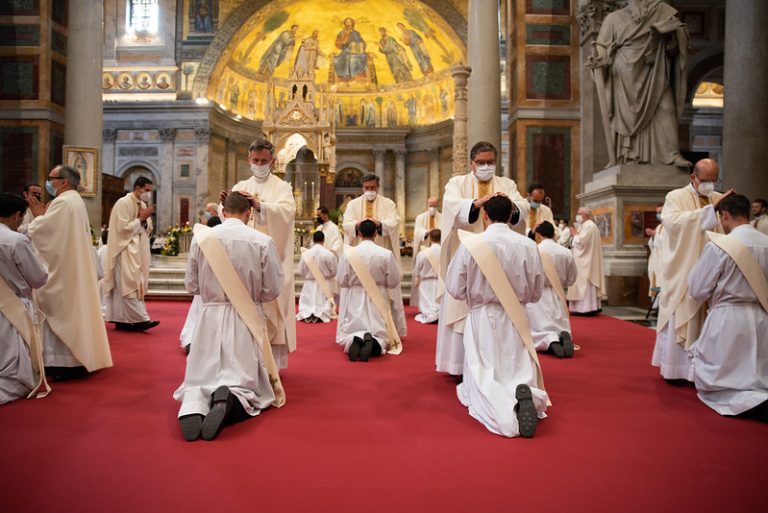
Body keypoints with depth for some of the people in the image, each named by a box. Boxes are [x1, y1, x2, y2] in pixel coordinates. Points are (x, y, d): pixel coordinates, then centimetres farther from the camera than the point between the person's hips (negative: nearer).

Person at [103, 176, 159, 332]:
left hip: (138, 251, 8)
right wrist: (140, 219, -13)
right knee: (131, 284, -11)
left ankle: (121, 319, 12)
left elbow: (148, 229, 15)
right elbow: (123, 228, -18)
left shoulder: (142, 205, 13)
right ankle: (141, 319, -15)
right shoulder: (123, 203, -11)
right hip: (126, 251, -8)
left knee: (125, 286, 9)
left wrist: (145, 220, -5)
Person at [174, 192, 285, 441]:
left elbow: (191, 285, 5)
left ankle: (195, 403, -20)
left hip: (210, 318, 2)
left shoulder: (201, 238, -3)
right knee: (247, 382, 10)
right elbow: (272, 289, -5)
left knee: (202, 379, 15)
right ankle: (230, 400, -25)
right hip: (246, 321, -1)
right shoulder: (263, 241, -9)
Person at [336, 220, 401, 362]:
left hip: (355, 302, 0)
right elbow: (393, 282, -5)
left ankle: (354, 341, -21)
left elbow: (341, 282, -4)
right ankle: (373, 342, -22)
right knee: (381, 336, 12)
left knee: (350, 333, 14)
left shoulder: (348, 253, -9)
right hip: (378, 302, 0)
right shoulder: (386, 254, -10)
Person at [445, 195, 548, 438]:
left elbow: (455, 289, -4)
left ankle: (503, 410, -27)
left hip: (482, 320, -2)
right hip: (516, 321, 2)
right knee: (521, 375, 12)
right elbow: (535, 293, 7)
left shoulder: (470, 245, -10)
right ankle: (527, 396, -25)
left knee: (482, 381, 7)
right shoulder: (529, 245, -2)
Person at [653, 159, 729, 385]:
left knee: (705, 321, 7)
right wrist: (710, 210, -23)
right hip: (682, 273, -4)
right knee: (680, 320, 0)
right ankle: (674, 369, 9)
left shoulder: (720, 199, 13)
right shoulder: (676, 197, -2)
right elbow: (671, 221, -22)